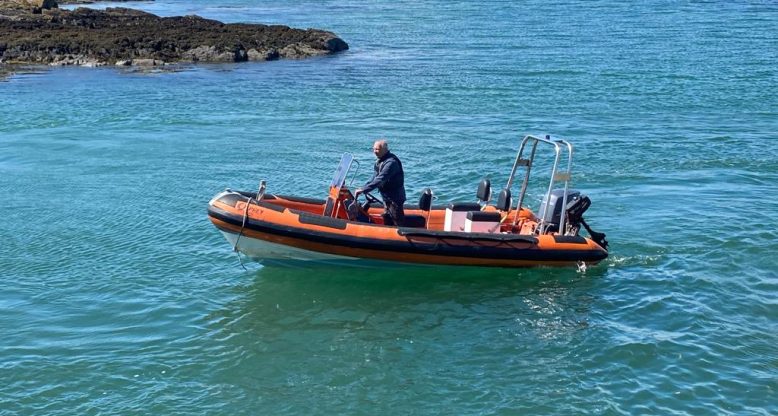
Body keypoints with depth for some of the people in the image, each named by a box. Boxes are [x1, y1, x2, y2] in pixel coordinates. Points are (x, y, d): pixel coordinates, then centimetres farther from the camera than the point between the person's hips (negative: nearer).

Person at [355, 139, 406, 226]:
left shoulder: (391, 162, -24)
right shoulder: (380, 161, 9)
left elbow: (380, 180, -31)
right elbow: (374, 178, 15)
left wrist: (363, 190, -31)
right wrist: (363, 188, 3)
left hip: (395, 198, -10)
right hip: (387, 198, 10)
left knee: (398, 223, -6)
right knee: (387, 221, 18)